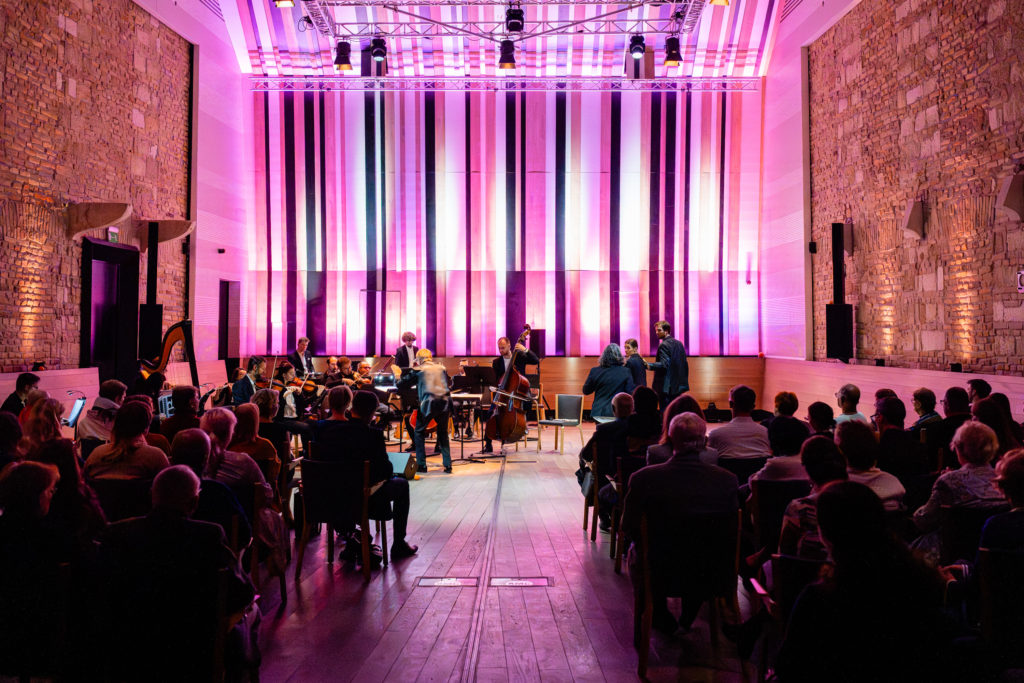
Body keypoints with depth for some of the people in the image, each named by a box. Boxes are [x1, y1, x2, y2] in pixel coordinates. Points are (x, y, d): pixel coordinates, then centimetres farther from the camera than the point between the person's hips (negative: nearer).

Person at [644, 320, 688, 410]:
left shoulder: (664, 345, -12)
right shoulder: (679, 343, 13)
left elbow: (664, 364, -24)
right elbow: (685, 365, 17)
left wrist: (649, 365, -31)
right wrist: (684, 381, 23)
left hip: (668, 387, -9)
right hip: (680, 386, 9)